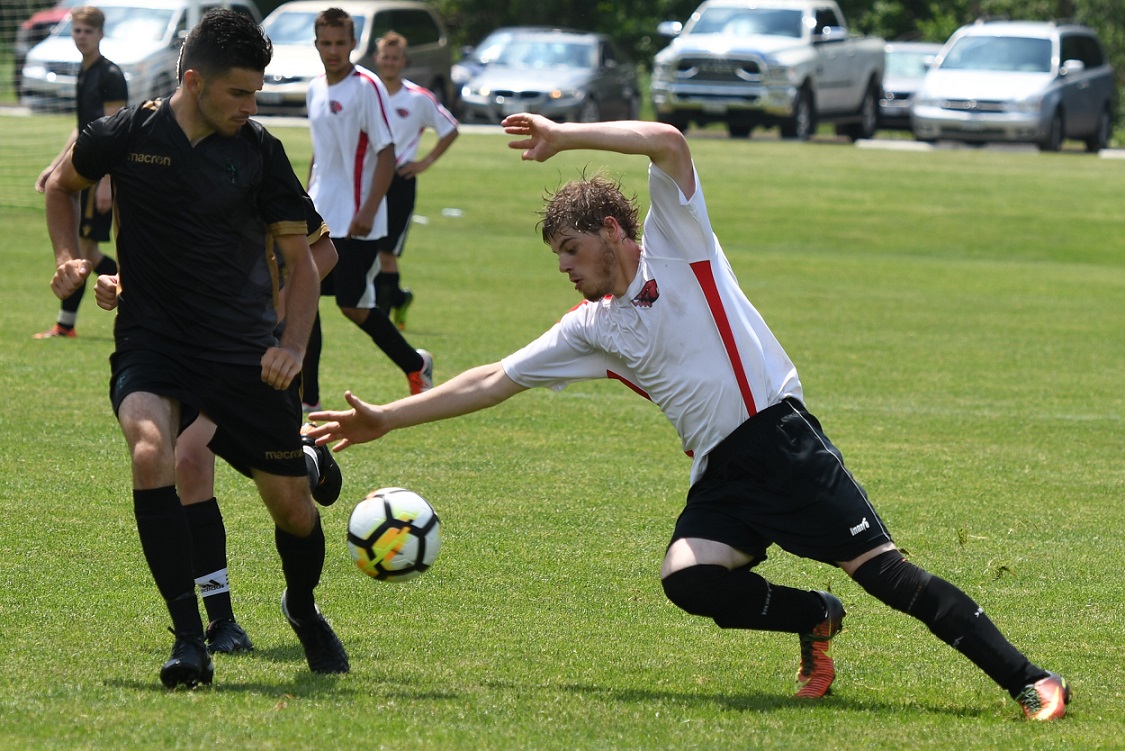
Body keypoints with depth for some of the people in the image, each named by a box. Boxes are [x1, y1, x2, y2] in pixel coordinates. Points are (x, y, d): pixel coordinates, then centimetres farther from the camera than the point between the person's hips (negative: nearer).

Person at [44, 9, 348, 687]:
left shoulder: (259, 151, -3)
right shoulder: (125, 136, -7)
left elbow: (299, 256, 6)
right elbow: (62, 186, 16)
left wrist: (293, 344, -8)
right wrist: (70, 259, 0)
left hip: (246, 350, 2)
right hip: (152, 341, -2)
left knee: (291, 503, 3)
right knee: (151, 451, -31)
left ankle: (304, 608, 39)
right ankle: (189, 639, -26)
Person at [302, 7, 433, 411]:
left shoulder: (366, 87, -11)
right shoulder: (316, 90, 12)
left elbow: (386, 154, -14)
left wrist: (368, 211, -20)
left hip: (355, 222, -7)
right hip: (319, 218, 7)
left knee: (353, 305, -5)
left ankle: (416, 365, 17)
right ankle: (307, 397, 5)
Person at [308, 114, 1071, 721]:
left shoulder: (677, 245, 3)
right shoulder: (591, 330, 17)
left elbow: (669, 143, -12)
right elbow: (493, 381, 20)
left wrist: (564, 135, -9)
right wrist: (386, 419, 18)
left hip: (782, 440, -6)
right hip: (721, 474, 6)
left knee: (880, 567, -15)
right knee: (689, 578, -21)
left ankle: (1028, 679, -14)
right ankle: (813, 620, 5)